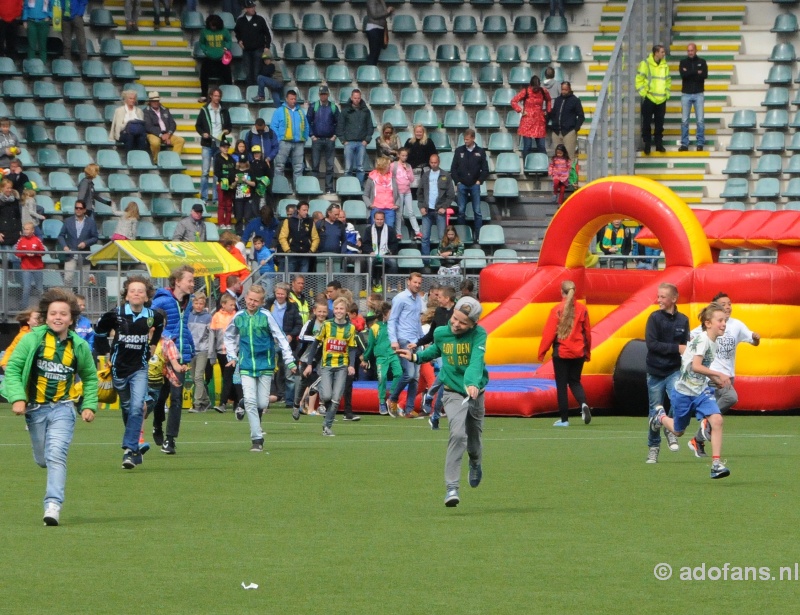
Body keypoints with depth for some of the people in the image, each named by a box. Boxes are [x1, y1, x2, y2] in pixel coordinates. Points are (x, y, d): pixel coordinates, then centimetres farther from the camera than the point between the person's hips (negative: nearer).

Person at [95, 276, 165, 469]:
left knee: (137, 407, -18)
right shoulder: (115, 314, -12)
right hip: (119, 367, 1)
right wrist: (106, 353, 3)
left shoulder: (152, 316, -8)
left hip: (140, 368, -1)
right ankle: (135, 450, 25)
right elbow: (99, 330, 5)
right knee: (127, 408, 11)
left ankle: (129, 450, -20)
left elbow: (159, 327, 18)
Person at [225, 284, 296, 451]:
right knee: (250, 401, -11)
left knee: (262, 403, 0)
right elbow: (229, 337, 21)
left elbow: (280, 338, -7)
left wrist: (290, 361, -10)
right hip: (246, 366, 1)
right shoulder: (238, 317, 2)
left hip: (265, 365, -1)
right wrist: (232, 356, 11)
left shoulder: (266, 316, -7)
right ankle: (257, 439, -7)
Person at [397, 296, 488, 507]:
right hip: (453, 393, -1)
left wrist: (472, 383, -48)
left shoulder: (479, 335, -15)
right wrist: (416, 357, 8)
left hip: (475, 394, 1)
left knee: (474, 439, 18)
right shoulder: (441, 333, -6)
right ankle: (451, 487, -25)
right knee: (458, 434, -24)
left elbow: (476, 361, -32)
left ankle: (475, 464, 56)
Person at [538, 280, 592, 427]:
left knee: (561, 385, 6)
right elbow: (588, 332, 6)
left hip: (561, 353, -3)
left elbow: (549, 333, -10)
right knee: (575, 381, 17)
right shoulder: (582, 309, 0)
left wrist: (542, 352, -2)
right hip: (578, 353, 3)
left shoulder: (557, 310, -10)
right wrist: (587, 352, 18)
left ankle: (564, 419, 6)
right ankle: (583, 404, -12)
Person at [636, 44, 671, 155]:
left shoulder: (665, 66, 6)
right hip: (649, 99, -4)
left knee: (659, 124, 8)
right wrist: (643, 93, -12)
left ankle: (659, 144, 16)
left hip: (661, 100, 4)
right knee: (647, 123, 1)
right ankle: (647, 145, 8)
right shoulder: (645, 64, -8)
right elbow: (639, 80, -7)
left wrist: (667, 93, 6)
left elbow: (668, 80, 16)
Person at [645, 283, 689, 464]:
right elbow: (651, 343, -15)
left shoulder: (682, 320, 3)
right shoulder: (655, 318, -5)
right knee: (655, 411, 4)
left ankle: (671, 430, 1)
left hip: (674, 370, 1)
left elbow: (686, 346, 11)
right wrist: (677, 348, -18)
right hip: (655, 372, -1)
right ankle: (653, 448, 17)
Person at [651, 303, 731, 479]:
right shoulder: (702, 340, -20)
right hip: (684, 392, -6)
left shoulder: (713, 343, 5)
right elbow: (696, 366, -32)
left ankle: (716, 464, -17)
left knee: (717, 420, -18)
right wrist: (719, 374, -33)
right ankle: (661, 416, 47)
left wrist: (716, 381, 7)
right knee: (678, 431, 13)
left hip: (702, 391, 6)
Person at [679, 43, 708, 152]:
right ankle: (684, 144, 3)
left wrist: (689, 73, -11)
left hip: (698, 94, 0)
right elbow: (683, 75, -11)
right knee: (684, 120, -1)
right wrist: (696, 73, -12)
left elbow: (705, 75, -9)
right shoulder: (683, 62, 6)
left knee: (700, 120, -2)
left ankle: (700, 143, 3)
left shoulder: (701, 62, 6)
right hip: (686, 94, 0)